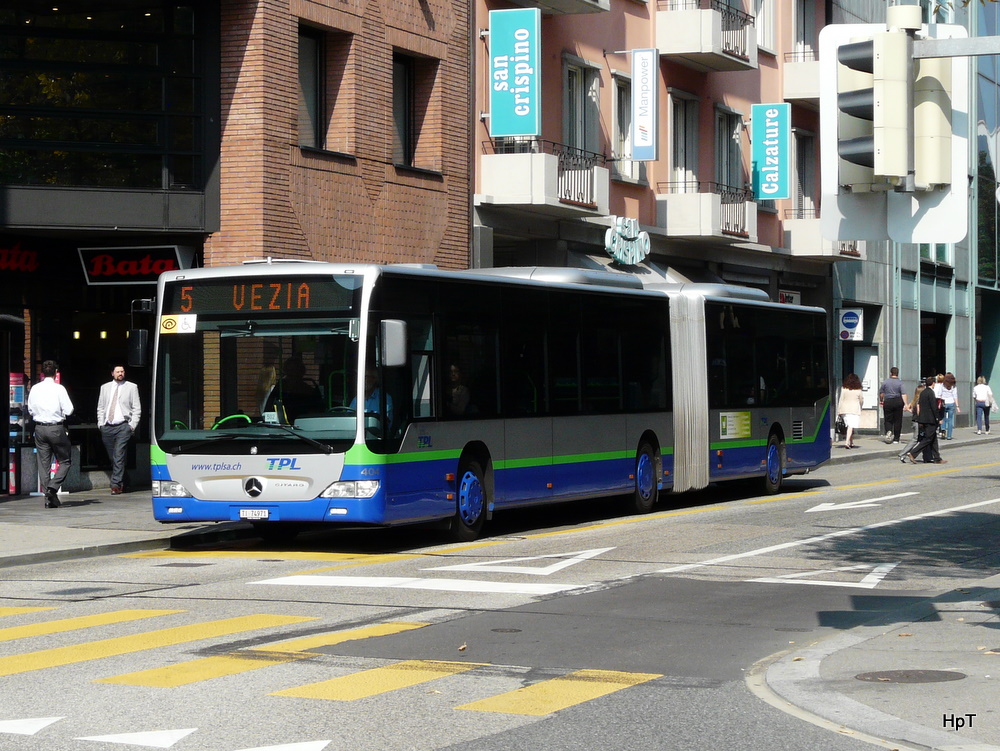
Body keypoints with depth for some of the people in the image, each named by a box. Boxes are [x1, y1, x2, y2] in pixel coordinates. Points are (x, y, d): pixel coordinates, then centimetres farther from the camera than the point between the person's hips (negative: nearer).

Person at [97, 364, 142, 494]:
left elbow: (137, 408, 5)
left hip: (123, 426, -4)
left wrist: (132, 425, -6)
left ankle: (116, 485, -17)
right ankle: (121, 484, 17)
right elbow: (100, 407, 19)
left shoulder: (131, 387, 7)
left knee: (119, 457, -14)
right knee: (112, 458, 6)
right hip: (107, 427, 4)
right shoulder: (105, 387, 16)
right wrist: (100, 423, 5)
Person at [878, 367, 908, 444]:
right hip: (898, 402, 0)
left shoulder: (885, 382, 0)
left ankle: (888, 431, -23)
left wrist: (881, 400, 22)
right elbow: (903, 394, -11)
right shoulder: (900, 383, -2)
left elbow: (881, 392, 5)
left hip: (887, 402, 0)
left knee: (888, 420, 8)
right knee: (897, 421, 7)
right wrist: (905, 404, -14)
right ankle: (896, 439, 9)